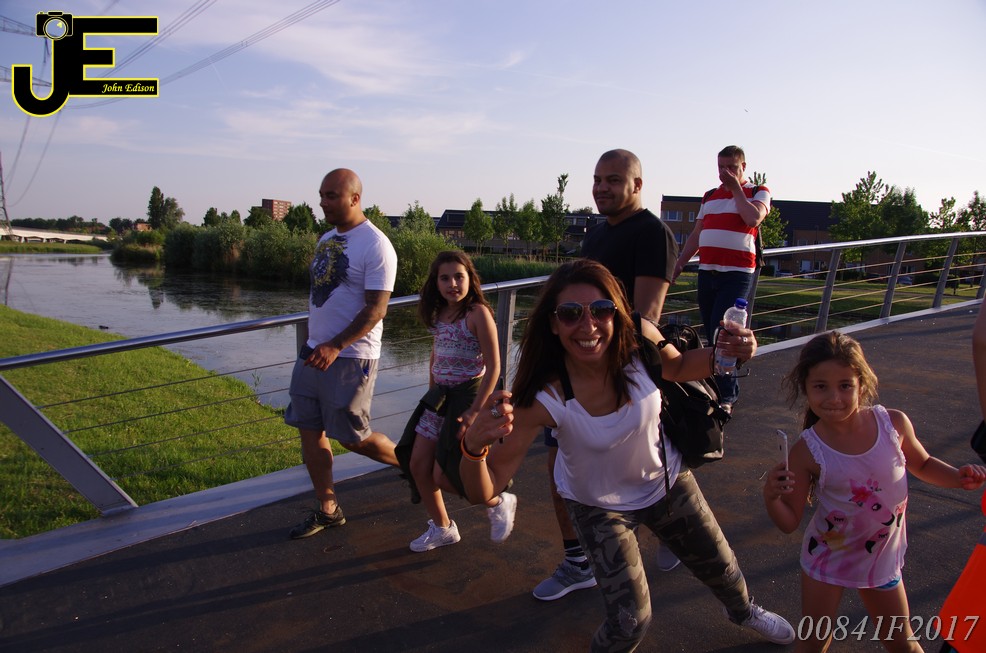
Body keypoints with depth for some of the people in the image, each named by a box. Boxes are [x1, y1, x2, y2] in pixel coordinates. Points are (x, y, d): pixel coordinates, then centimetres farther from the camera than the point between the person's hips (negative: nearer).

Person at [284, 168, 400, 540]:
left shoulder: (375, 245, -14)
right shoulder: (327, 239, 12)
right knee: (309, 429, 9)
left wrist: (335, 347, -27)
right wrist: (315, 343, 20)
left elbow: (376, 309, -20)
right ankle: (327, 510, 24)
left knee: (353, 438, 0)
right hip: (314, 351, 8)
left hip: (350, 357, -8)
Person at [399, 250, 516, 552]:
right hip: (440, 395, 7)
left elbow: (493, 366, -17)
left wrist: (476, 410, -20)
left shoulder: (478, 313, -15)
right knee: (418, 465, 7)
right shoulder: (439, 313, 6)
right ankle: (442, 528, 28)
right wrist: (431, 394, 17)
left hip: (468, 395, -7)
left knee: (443, 475, -8)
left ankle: (498, 504, 17)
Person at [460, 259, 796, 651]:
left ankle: (743, 611, 62)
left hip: (666, 481, 4)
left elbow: (677, 367, -4)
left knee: (721, 567, 24)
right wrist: (474, 446, -56)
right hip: (598, 505, -3)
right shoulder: (543, 398, -37)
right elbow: (482, 491, -35)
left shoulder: (639, 340, -30)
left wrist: (722, 354, -23)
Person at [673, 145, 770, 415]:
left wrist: (736, 189, -7)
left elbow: (754, 218, -17)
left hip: (737, 273, -6)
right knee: (712, 334, 7)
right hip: (707, 272, 6)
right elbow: (696, 235, 21)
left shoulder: (758, 192, 5)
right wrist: (679, 264, 13)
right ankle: (730, 388, 20)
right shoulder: (710, 196, 19)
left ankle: (726, 396, -3)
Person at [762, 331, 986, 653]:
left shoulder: (894, 423, -17)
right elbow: (789, 522, -15)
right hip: (827, 560, -2)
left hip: (882, 557, 3)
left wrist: (958, 477, -12)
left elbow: (921, 463, 6)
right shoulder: (807, 451, -23)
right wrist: (770, 497, -35)